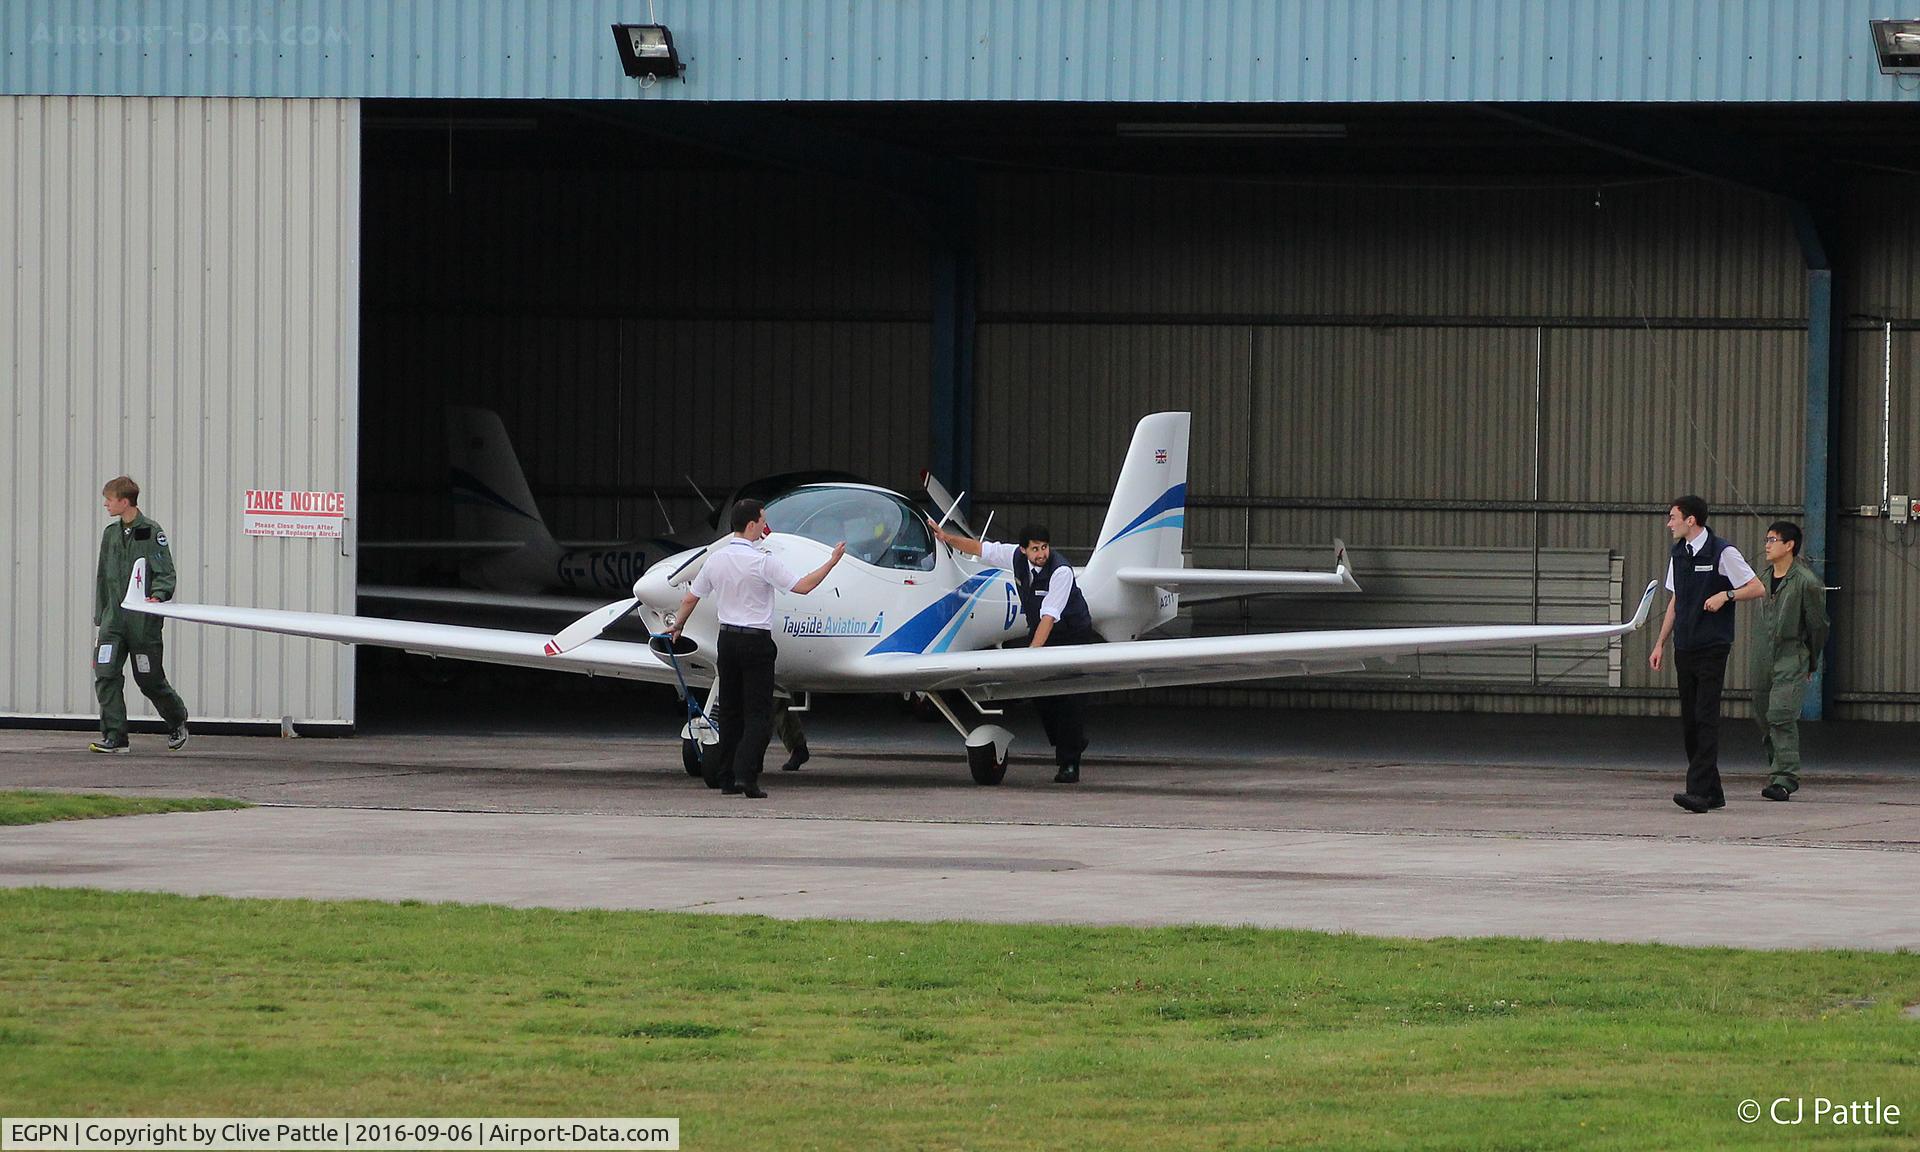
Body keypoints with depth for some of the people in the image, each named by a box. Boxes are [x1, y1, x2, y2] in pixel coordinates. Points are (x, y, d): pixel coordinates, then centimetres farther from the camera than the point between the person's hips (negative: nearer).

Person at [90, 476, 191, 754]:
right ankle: (115, 736, -6)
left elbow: (165, 574, -9)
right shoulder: (111, 534, 13)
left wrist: (158, 595, -30)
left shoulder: (152, 533, -7)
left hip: (143, 622, -5)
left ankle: (177, 721, 31)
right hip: (114, 618, 5)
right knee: (106, 674, -9)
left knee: (149, 679, 5)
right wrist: (100, 618, 18)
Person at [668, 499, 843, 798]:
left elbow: (690, 598, 14)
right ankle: (746, 774, -18)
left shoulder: (716, 559, 4)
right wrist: (833, 561, -5)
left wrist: (678, 626, 32)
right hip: (756, 641, -6)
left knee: (730, 711, 12)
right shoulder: (762, 561, -15)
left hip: (727, 639, 6)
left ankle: (726, 778, 13)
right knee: (758, 714, -4)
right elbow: (803, 586, -16)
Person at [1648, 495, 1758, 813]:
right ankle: (1712, 793, 12)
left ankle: (1699, 791, -19)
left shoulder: (1722, 553, -7)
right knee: (1689, 721, 6)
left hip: (1713, 648, -7)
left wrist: (1726, 595, -18)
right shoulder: (1678, 555, 14)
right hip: (1684, 649, 7)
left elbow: (1757, 589, -4)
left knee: (1706, 718, -13)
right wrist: (1660, 644, 20)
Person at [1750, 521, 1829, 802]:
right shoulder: (1765, 578, 12)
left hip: (1791, 660, -7)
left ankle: (1784, 778, -19)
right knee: (1764, 718, 8)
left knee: (1781, 716, -18)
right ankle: (1779, 773, 22)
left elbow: (1818, 625, -1)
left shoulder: (1806, 582, -8)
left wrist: (1811, 663, 5)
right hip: (1762, 660, 7)